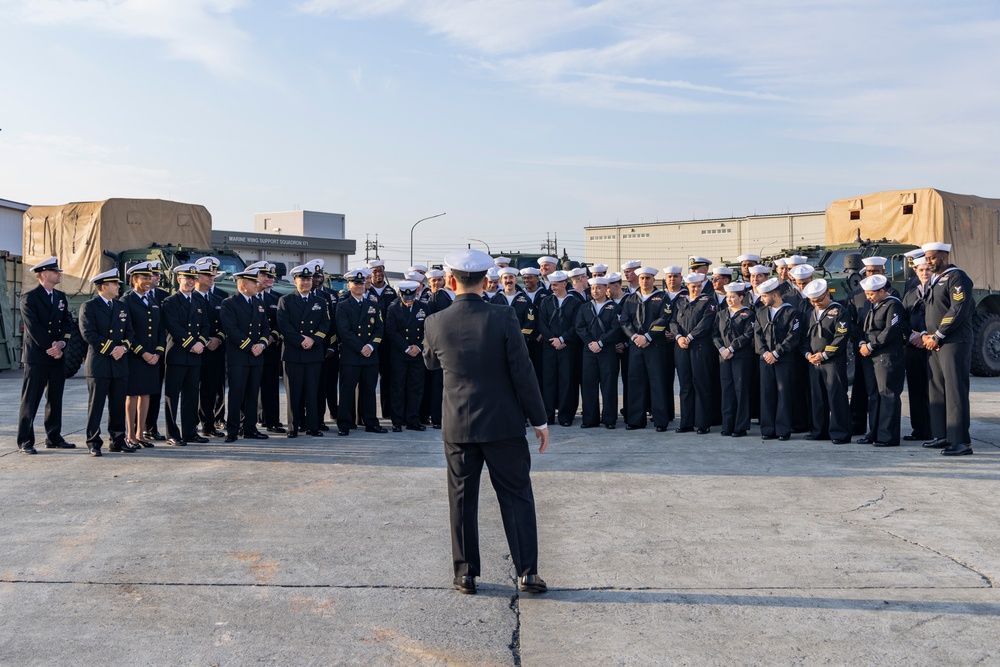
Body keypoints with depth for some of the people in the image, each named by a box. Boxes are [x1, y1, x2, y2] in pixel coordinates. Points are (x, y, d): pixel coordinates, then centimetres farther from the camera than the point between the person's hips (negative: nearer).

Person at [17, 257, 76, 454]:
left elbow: (68, 324, 8)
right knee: (30, 401, -2)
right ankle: (25, 442, 2)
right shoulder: (29, 297, -6)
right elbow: (33, 327, -13)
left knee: (55, 399, 11)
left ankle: (54, 438, 19)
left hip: (58, 357, 7)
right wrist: (50, 348, -15)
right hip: (36, 357, -6)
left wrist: (61, 343, -10)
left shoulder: (61, 297, 14)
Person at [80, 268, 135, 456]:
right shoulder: (88, 307, -3)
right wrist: (111, 349, -14)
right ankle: (93, 443, 6)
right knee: (96, 405, -1)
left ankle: (117, 440, 17)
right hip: (98, 365, -6)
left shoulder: (121, 307, 15)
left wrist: (123, 347, -7)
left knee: (118, 405, 9)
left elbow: (129, 331, 12)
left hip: (120, 364, 6)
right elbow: (89, 334, -12)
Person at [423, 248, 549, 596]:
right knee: (516, 496, 8)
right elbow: (522, 373, -9)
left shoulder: (435, 323, -5)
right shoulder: (503, 317, -11)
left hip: (458, 426, 2)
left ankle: (465, 573, 16)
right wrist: (539, 420, -2)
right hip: (503, 424, -1)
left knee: (462, 499, 11)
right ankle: (526, 572, 9)